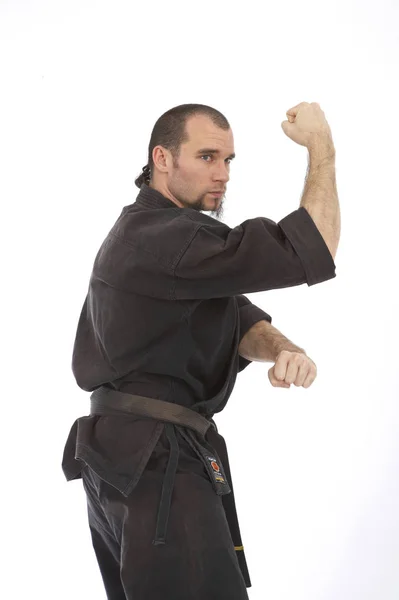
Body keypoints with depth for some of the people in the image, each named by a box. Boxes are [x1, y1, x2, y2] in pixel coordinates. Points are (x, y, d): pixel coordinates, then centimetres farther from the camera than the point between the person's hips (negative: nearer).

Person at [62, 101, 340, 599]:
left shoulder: (140, 232, 16)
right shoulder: (165, 239, -18)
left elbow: (235, 317, 8)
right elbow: (310, 251, -23)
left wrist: (281, 348, -14)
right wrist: (321, 146, -11)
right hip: (157, 464, -11)